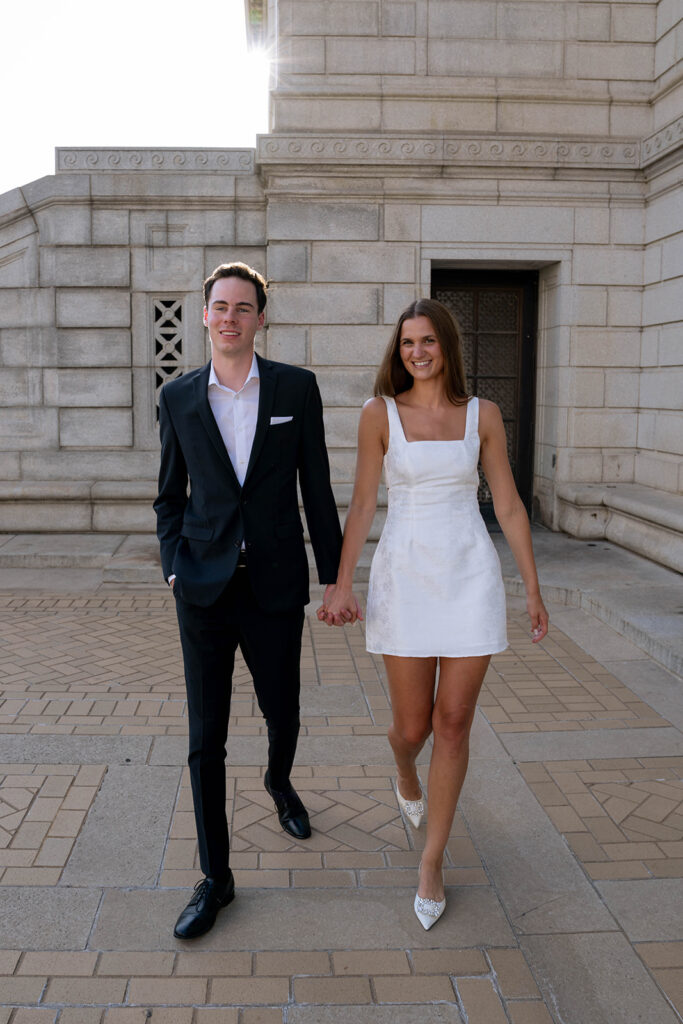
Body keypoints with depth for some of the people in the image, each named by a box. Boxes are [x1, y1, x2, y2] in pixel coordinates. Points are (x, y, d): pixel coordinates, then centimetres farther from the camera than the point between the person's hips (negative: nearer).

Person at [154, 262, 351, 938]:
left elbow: (316, 488, 2)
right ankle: (215, 877, 18)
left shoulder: (296, 388, -1)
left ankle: (279, 782, 52)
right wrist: (173, 565, -2)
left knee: (283, 714, 16)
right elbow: (170, 494, 12)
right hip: (205, 589, 0)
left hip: (275, 585, 0)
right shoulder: (178, 397, 3)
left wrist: (334, 575, 2)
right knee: (206, 737, 3)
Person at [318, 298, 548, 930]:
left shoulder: (483, 415, 4)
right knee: (411, 724, 7)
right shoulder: (380, 414, 0)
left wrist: (533, 589, 5)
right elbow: (362, 505, 0)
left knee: (453, 723, 2)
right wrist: (341, 586, -6)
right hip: (404, 576, 0)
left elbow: (508, 506, 6)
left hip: (471, 576, 1)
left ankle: (433, 861, 18)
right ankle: (407, 777, 46)